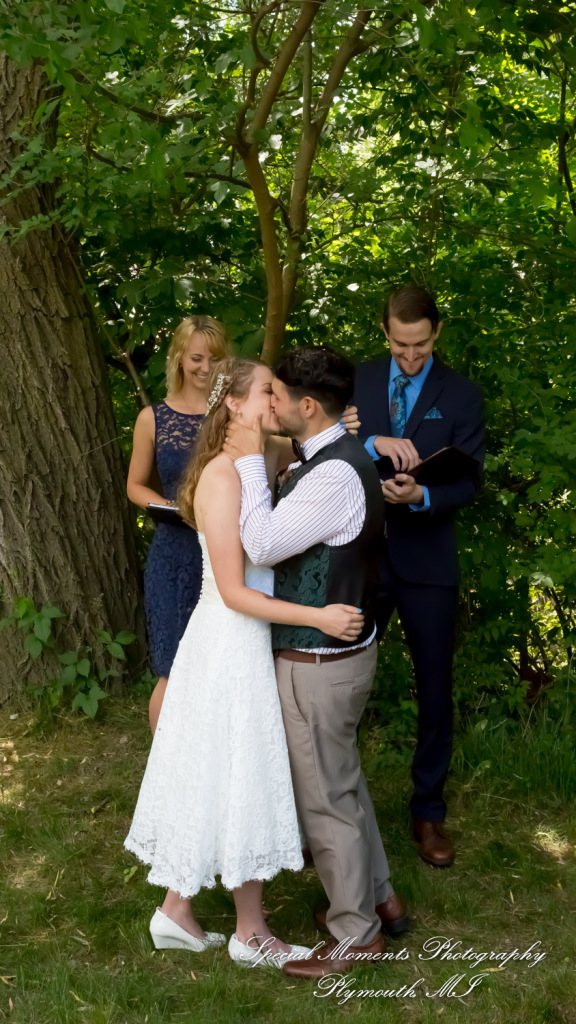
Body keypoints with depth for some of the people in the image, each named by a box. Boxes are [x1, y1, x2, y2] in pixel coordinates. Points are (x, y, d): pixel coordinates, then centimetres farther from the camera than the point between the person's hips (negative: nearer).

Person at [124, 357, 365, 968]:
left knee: (214, 777, 17)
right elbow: (234, 592, -20)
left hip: (247, 640, 8)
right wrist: (316, 617, -22)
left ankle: (175, 912, 31)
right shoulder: (223, 475, -19)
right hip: (231, 642, -8)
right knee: (242, 781, 5)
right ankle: (250, 934, 23)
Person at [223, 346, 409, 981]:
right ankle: (378, 898, 42)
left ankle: (356, 935, 24)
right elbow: (282, 535, 9)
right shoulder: (329, 457, 5)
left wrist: (250, 462, -20)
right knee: (344, 784, 24)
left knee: (325, 799, 6)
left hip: (319, 663, -10)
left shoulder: (335, 475, -27)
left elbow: (262, 546, -26)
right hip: (343, 646, 10)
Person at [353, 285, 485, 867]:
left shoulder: (462, 396, -1)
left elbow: (468, 482, -5)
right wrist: (373, 444, -24)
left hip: (426, 562, -1)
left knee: (435, 688, 8)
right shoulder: (355, 383, 2)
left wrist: (422, 496, -25)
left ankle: (428, 810, 26)